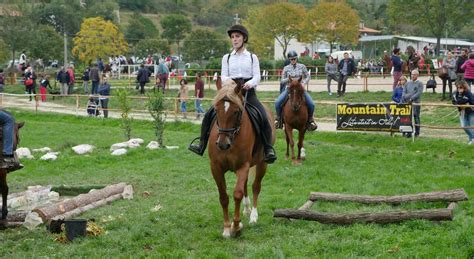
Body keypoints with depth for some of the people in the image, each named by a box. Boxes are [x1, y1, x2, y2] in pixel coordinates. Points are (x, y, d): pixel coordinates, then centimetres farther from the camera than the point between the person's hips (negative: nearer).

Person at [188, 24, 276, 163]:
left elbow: (257, 76, 0)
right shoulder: (227, 58, 13)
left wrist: (250, 83, -22)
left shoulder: (252, 57, 10)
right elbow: (223, 76, 4)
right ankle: (202, 145, -2)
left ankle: (268, 149, -15)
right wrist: (227, 80, -21)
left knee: (263, 118, -23)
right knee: (209, 115, -13)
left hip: (248, 92, -2)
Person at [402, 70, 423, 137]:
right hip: (407, 103, 4)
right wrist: (403, 100, -2)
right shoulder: (408, 83, 17)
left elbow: (419, 93, -9)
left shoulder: (420, 83, 2)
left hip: (415, 103, -4)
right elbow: (404, 92, 14)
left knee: (416, 117, 0)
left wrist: (411, 99, -18)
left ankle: (417, 132, 6)